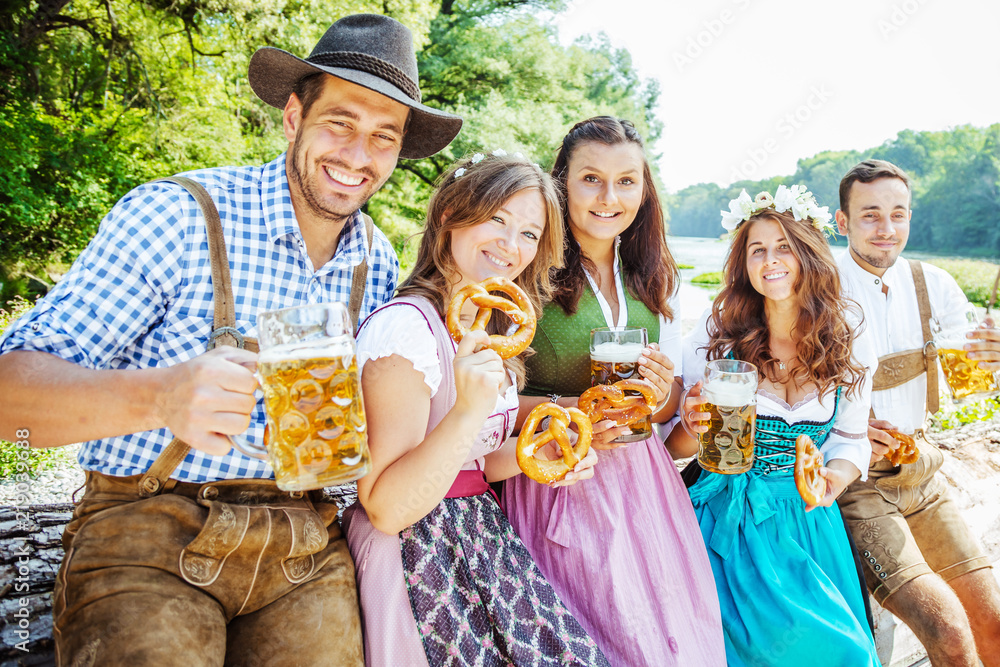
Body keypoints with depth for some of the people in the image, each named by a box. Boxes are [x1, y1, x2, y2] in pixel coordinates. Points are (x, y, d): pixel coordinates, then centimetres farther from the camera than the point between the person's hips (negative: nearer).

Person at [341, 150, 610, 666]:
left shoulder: (489, 331, 10)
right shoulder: (408, 325, -19)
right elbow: (386, 507, -21)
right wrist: (468, 412, -33)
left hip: (483, 544, 8)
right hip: (419, 561, -8)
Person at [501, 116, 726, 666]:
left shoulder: (653, 280, 9)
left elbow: (671, 406, 14)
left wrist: (663, 395, -8)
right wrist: (562, 412, -24)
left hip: (644, 478, 5)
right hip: (557, 484, -5)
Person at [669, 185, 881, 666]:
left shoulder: (849, 348, 1)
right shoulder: (717, 334, -6)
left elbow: (850, 441, 9)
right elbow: (677, 442, -2)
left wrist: (835, 476, -12)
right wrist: (692, 426, -25)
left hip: (809, 517, 3)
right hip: (731, 515, -3)